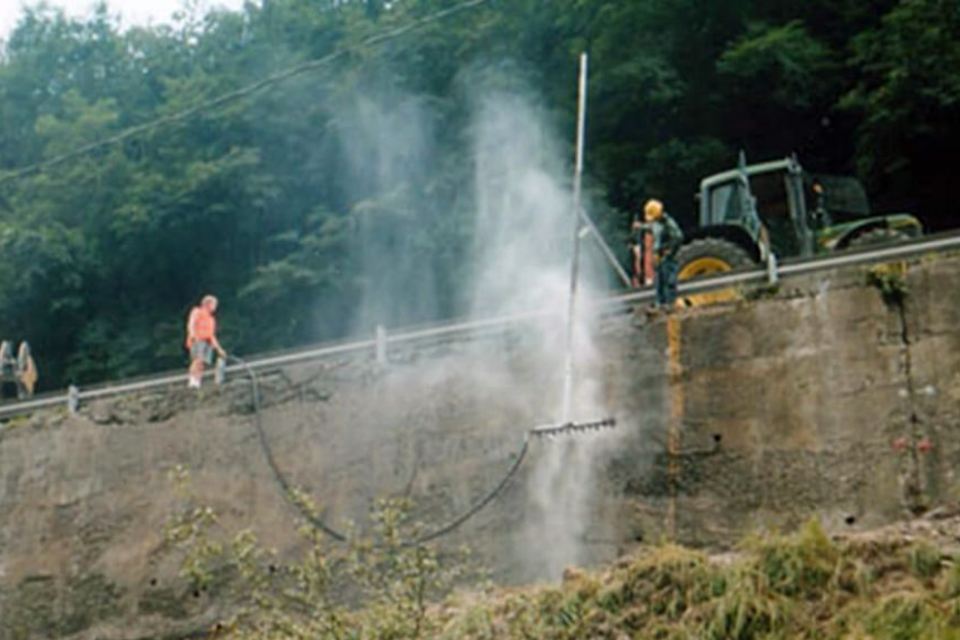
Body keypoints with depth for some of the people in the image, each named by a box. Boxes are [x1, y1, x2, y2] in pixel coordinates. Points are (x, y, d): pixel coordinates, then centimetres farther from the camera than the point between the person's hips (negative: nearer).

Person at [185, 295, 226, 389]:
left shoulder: (211, 319, 33)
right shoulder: (197, 311, 14)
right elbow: (191, 324, -3)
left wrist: (219, 349, 27)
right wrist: (192, 334, -25)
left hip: (208, 342, 6)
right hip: (197, 340, -6)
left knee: (203, 364, -12)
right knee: (198, 359, -28)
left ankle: (197, 383, -20)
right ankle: (192, 380, -40)